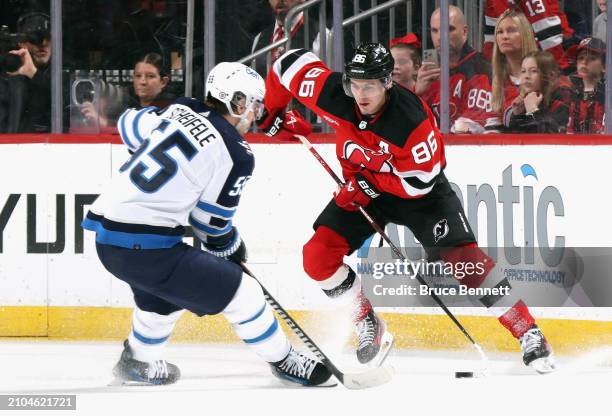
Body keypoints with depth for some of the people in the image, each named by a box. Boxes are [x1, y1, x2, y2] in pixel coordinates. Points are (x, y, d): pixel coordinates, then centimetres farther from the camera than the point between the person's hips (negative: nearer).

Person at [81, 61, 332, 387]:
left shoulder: (180, 110, 9)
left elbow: (129, 125, 25)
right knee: (241, 293, 3)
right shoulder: (236, 155, -8)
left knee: (163, 290, 36)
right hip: (146, 246, -8)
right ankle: (282, 360, 16)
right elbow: (211, 222, -1)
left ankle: (139, 362, 49)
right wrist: (231, 247, 19)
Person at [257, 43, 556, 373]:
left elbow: (419, 181, -27)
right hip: (361, 189, 5)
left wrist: (368, 184, -26)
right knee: (318, 256, -10)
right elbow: (291, 64, -7)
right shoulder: (335, 96, -23)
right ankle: (368, 326, 9)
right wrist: (270, 111, 4)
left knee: (463, 256, -18)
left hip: (419, 192, -5)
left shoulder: (411, 119, -34)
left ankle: (528, 333, -13)